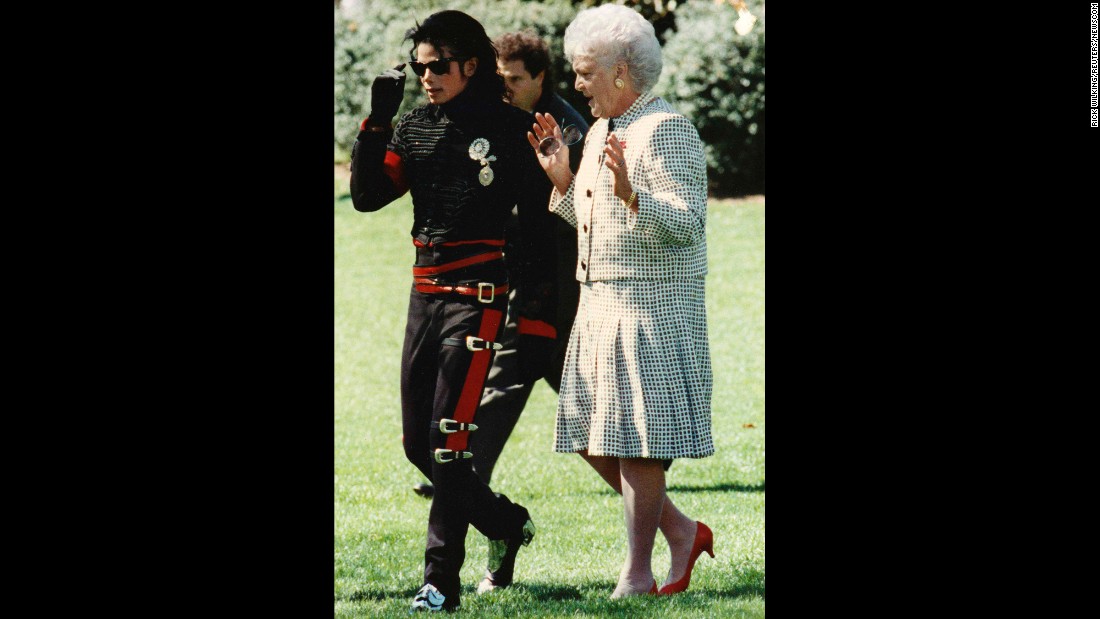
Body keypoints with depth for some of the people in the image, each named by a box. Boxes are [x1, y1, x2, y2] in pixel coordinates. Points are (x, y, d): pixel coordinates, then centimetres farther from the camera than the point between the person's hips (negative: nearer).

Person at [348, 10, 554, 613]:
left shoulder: (510, 128, -3)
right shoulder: (414, 128, 11)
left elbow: (539, 217, -2)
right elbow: (367, 194, 3)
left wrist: (543, 294, -7)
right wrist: (377, 119, -6)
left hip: (477, 293, -6)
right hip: (425, 291, 6)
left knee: (448, 438, -13)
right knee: (418, 443, 8)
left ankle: (440, 579, -10)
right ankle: (507, 524, 29)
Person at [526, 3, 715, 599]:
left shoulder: (667, 131, -13)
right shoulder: (601, 132, 15)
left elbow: (687, 225, -20)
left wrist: (630, 195, -34)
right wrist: (561, 178, 10)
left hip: (653, 312, -9)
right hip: (601, 306, 9)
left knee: (635, 444, -6)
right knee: (594, 442, 9)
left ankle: (637, 576, 3)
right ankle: (681, 531, 21)